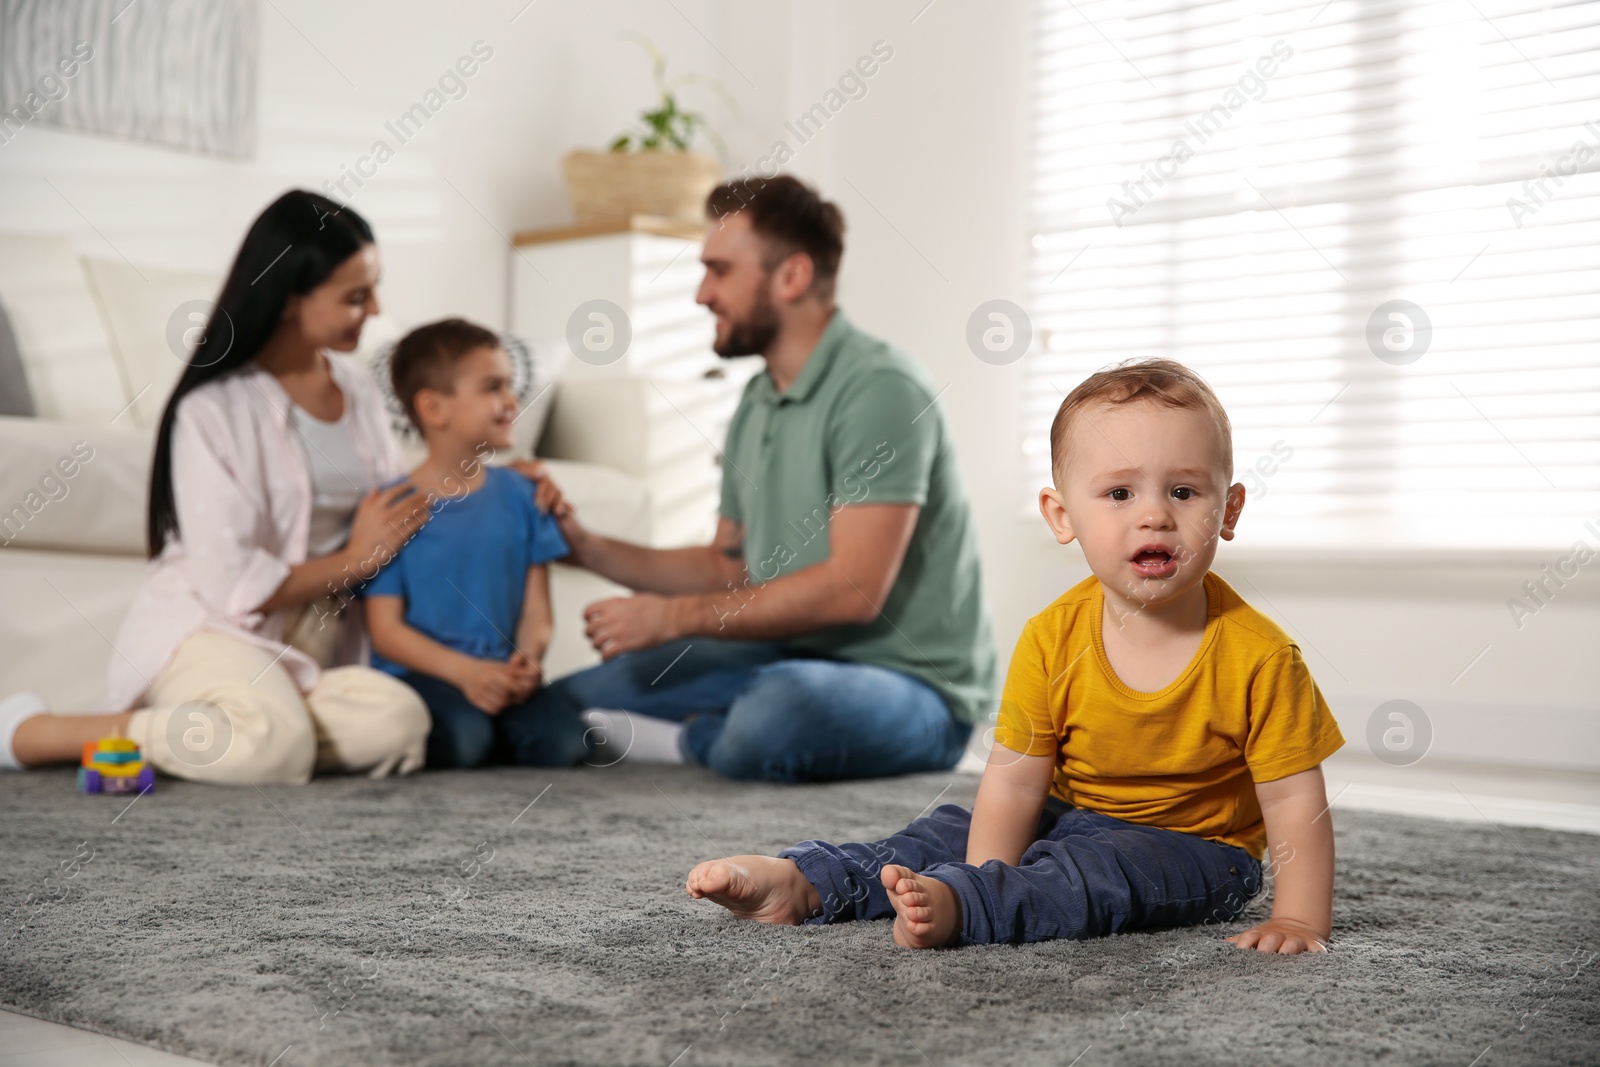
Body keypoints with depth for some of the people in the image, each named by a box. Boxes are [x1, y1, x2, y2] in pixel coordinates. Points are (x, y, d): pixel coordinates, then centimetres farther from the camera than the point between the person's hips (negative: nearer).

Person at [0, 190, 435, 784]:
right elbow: (232, 584, -15)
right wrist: (356, 559, -6)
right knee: (278, 746, -37)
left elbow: (396, 515, 18)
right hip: (210, 630, -6)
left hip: (311, 645, 6)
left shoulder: (358, 392, 12)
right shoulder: (215, 408, -10)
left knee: (398, 723, -27)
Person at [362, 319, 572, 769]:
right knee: (465, 737, -33)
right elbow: (386, 629, -6)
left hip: (501, 676, 3)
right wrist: (466, 671, -20)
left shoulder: (519, 495, 9)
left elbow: (536, 608, 7)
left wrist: (528, 662, -16)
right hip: (420, 676, -3)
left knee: (566, 743, -22)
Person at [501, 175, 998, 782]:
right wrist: (589, 548, 10)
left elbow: (853, 589, -24)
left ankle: (690, 742, -12)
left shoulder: (878, 387, -16)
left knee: (780, 706, -41)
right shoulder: (756, 404, 13)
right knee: (532, 719, 0)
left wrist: (674, 617, -18)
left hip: (909, 683, -7)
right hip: (784, 659, 7)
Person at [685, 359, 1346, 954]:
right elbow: (1015, 781, -12)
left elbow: (1294, 801, -16)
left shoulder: (1258, 657, -21)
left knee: (1093, 868, -31)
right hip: (1071, 817, 5)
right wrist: (985, 882, -21)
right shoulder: (1051, 640, -13)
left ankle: (946, 900, -44)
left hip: (1193, 850, -4)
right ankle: (803, 883, -6)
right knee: (960, 828, -6)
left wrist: (1299, 919, -24)